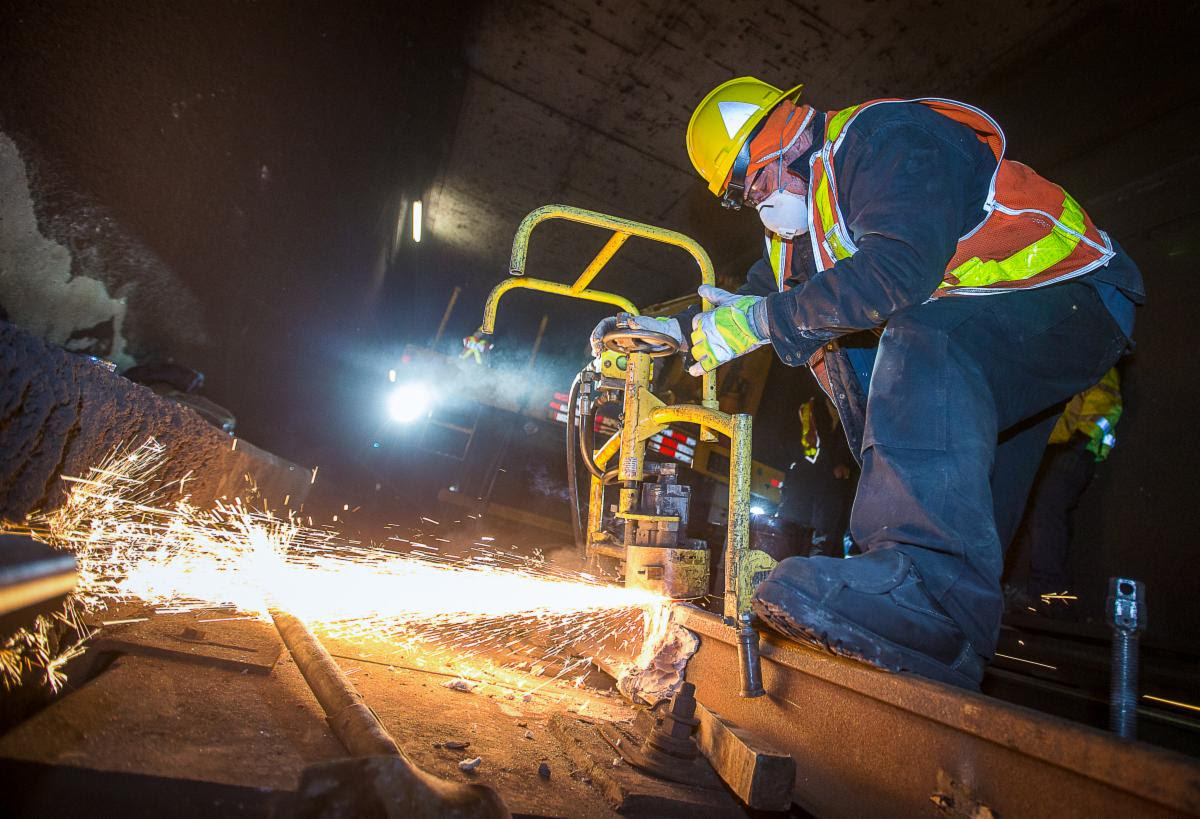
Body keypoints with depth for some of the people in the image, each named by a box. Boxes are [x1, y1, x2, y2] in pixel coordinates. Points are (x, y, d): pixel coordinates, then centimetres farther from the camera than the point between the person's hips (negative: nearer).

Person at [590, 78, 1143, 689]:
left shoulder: (887, 136, -16)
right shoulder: (802, 212, 13)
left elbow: (901, 267, -32)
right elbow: (751, 299, 12)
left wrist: (765, 319, -29)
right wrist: (669, 328, 1)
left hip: (1070, 298, -9)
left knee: (924, 346, -35)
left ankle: (931, 592, -44)